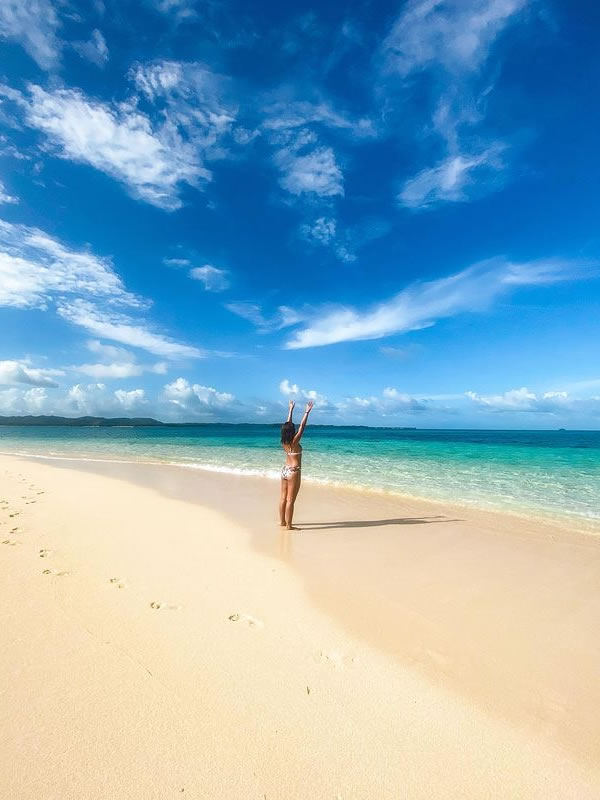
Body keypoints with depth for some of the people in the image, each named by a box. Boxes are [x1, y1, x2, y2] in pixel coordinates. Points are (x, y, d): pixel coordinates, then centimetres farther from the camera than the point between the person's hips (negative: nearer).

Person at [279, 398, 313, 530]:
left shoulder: (284, 442, 2)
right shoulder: (294, 442, -16)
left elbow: (288, 424, 9)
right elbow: (302, 426, -16)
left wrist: (291, 409, 16)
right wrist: (307, 412, -12)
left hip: (285, 470, 8)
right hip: (293, 472, -8)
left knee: (283, 498, 14)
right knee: (290, 500, -1)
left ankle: (282, 521, 26)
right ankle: (289, 525, 6)